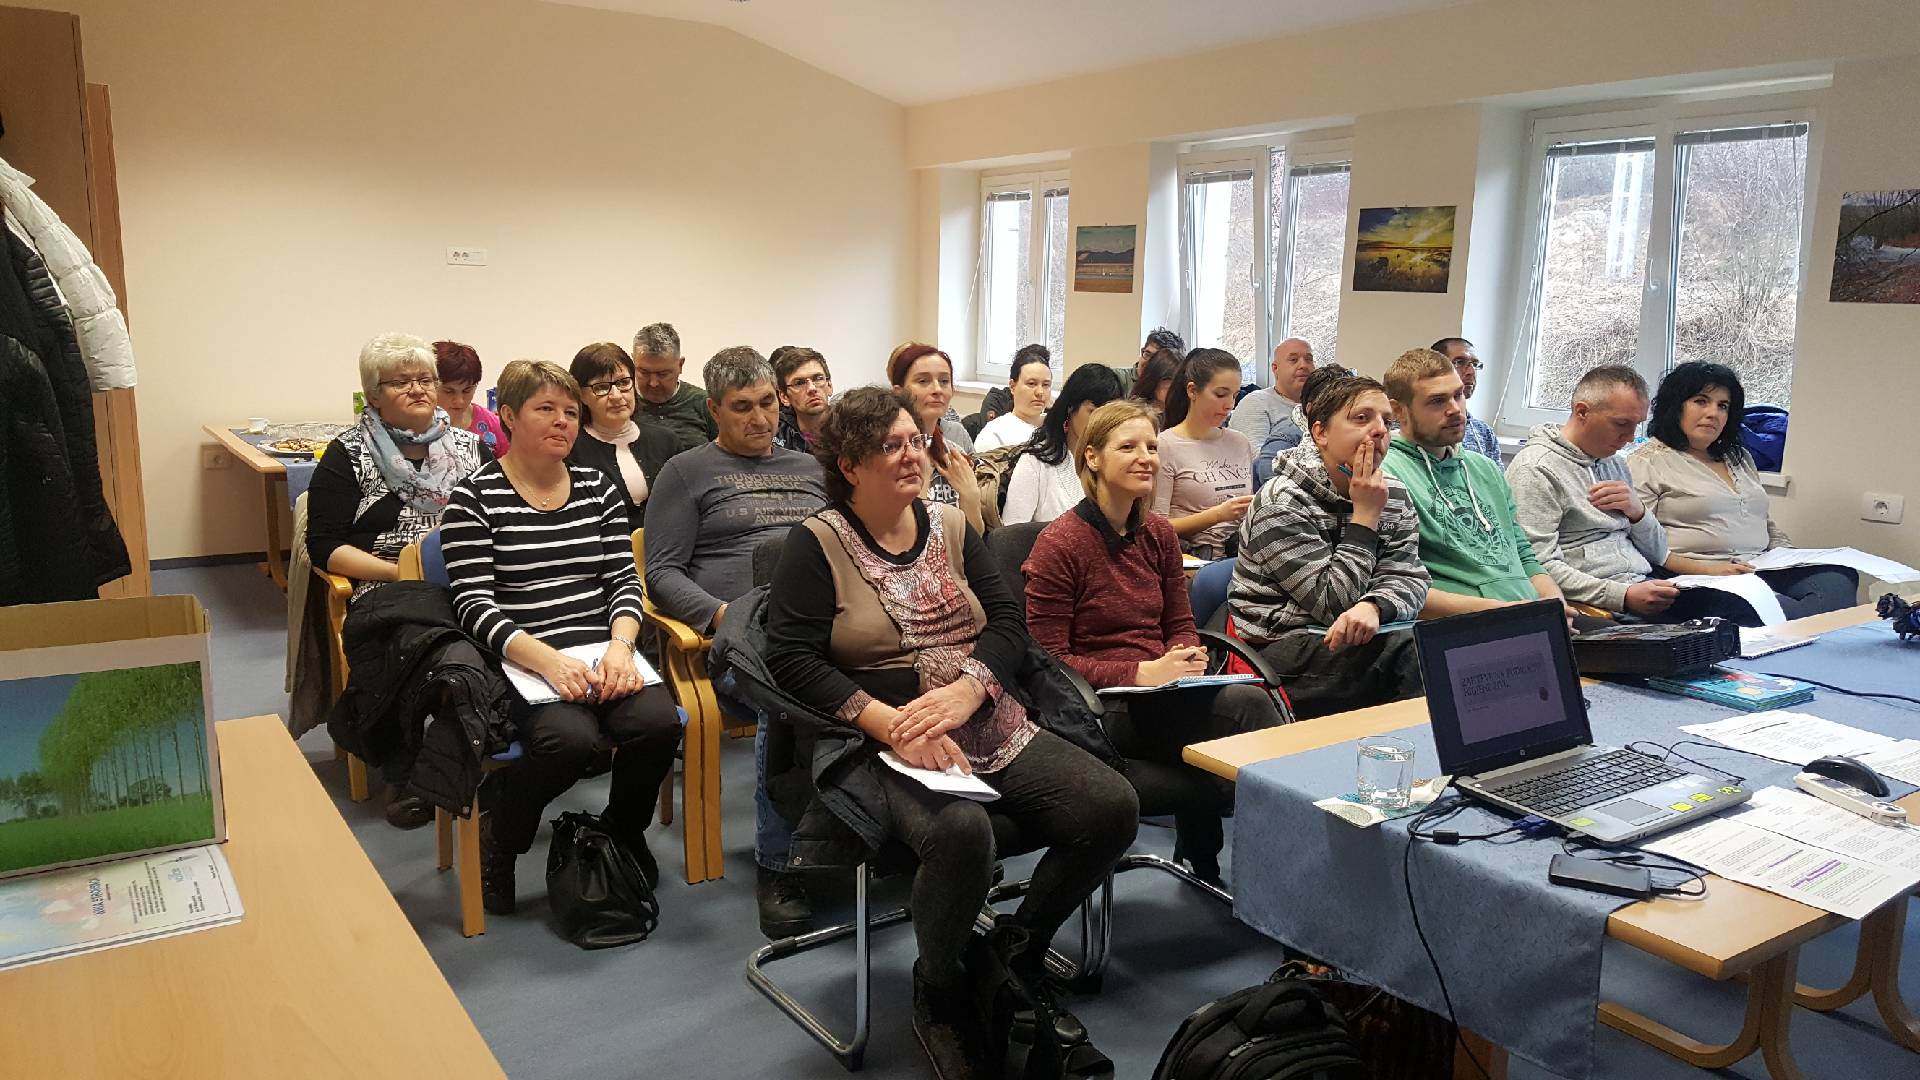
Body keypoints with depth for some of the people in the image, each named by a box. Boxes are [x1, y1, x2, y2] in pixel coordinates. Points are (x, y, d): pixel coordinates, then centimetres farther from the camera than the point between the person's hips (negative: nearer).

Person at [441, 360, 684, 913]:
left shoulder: (599, 488, 15)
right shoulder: (475, 498, 1)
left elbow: (625, 580, 10)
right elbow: (475, 606, -8)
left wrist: (620, 646, -12)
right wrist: (549, 660, -24)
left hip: (602, 654, 4)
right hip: (518, 662, -4)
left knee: (659, 722, -25)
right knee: (572, 738, -34)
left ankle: (622, 831, 8)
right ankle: (497, 834, 1)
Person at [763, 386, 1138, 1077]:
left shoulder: (952, 527, 14)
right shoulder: (817, 543, 0)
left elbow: (1008, 622, 6)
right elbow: (792, 658, -9)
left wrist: (966, 689, -15)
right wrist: (891, 724, -20)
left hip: (994, 730, 5)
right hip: (885, 748, -5)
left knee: (1112, 806, -16)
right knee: (961, 829, -36)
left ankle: (1019, 953, 10)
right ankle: (940, 992, -3)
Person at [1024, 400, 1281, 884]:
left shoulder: (1159, 533, 12)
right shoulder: (1060, 542, -8)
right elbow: (1050, 660, -9)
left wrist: (1190, 656, -5)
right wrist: (1139, 674, -19)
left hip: (1163, 696, 7)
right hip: (1100, 708, -6)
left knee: (1250, 701, -26)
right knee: (1247, 704, -27)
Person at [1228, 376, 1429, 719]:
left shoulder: (1393, 494, 9)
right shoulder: (1281, 503, -14)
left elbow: (1409, 578, 0)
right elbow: (1333, 604, -16)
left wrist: (1373, 606, -24)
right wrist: (1366, 515, -16)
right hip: (1281, 643, -6)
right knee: (1413, 651, -29)